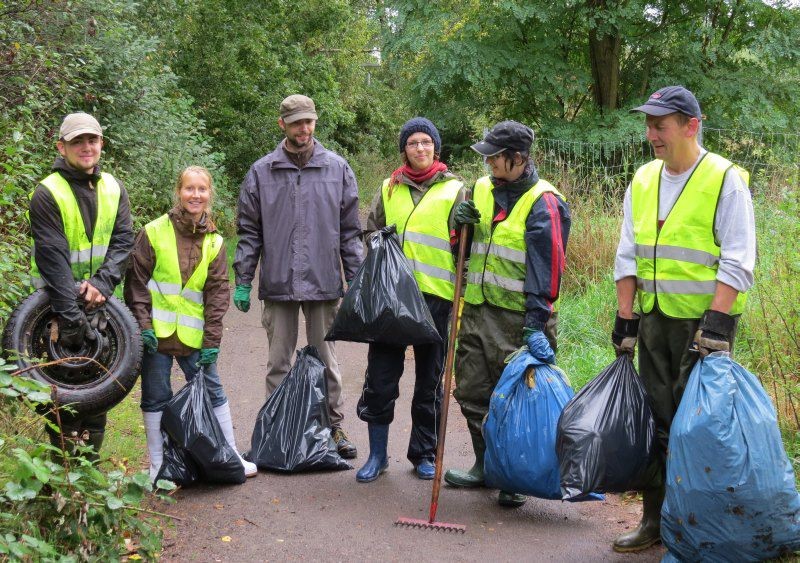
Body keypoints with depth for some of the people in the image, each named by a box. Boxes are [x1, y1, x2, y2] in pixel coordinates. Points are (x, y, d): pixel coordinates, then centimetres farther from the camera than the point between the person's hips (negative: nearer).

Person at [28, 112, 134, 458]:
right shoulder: (47, 194, -13)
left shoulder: (113, 189, 3)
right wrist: (71, 317, -25)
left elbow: (124, 241, -3)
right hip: (59, 301, -5)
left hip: (99, 301, 5)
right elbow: (53, 259, -20)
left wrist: (102, 282, -21)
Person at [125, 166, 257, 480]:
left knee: (212, 392, 8)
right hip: (156, 333, -2)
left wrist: (212, 340, -2)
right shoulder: (154, 232, -3)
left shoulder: (214, 242, 6)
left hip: (193, 335, 2)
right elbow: (137, 281, -3)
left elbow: (217, 293, 4)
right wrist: (143, 325, -11)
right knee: (155, 397, 6)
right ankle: (157, 466, 17)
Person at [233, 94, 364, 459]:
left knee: (326, 360, 9)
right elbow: (249, 232, 6)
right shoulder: (261, 172, 3)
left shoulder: (337, 169, 3)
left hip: (324, 282, 0)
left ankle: (334, 426, 19)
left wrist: (355, 278, 2)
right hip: (277, 283, 0)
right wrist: (242, 281, 3)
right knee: (278, 361, 9)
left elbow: (349, 230, 6)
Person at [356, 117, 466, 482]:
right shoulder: (389, 189, 12)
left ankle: (424, 453, 20)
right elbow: (371, 236, 22)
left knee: (430, 380, 8)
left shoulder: (455, 190, 4)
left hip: (435, 295, -2)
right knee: (381, 374, 2)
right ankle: (377, 454, 14)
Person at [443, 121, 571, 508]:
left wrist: (536, 324, -24)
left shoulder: (543, 203, -11)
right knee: (473, 391, 13)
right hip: (477, 310, 7)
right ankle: (485, 466, 29)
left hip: (519, 316, -7)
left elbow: (545, 268, -17)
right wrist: (460, 222, -3)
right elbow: (464, 249, 20)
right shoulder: (483, 190, 11)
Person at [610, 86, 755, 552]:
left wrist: (716, 324, -19)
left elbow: (737, 262, -12)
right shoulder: (643, 181, 9)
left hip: (705, 322, -6)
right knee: (658, 423, 11)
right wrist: (625, 318, 7)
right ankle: (656, 520, 22)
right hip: (654, 320, 6)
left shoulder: (725, 179, -8)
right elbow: (628, 256, 12)